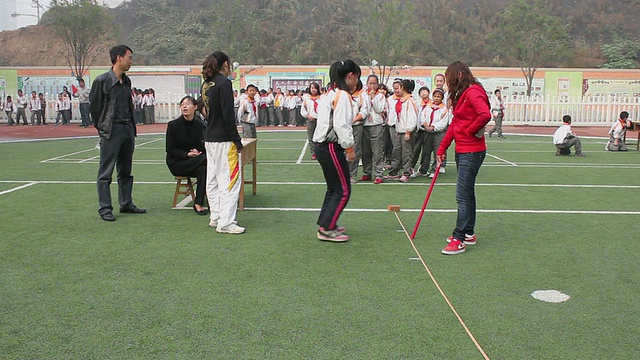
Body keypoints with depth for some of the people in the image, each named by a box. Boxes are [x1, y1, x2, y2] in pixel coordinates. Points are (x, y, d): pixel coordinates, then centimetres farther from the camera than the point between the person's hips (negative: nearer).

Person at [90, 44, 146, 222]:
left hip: (128, 129, 7)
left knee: (126, 171, 14)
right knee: (106, 172, -1)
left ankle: (126, 204, 24)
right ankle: (105, 209, 5)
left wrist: (132, 126, 11)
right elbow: (94, 106, -4)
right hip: (111, 131, -7)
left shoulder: (127, 81, 11)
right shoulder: (102, 80, -9)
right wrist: (102, 128, 0)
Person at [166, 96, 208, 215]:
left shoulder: (199, 125, 3)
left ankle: (198, 204, -28)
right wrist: (187, 154, -20)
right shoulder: (173, 125, -8)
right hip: (176, 163, -4)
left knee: (203, 169, -31)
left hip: (195, 162, 4)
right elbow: (170, 149, -8)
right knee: (204, 159, -29)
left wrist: (197, 151, -12)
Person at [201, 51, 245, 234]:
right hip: (224, 140, -9)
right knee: (229, 180, -4)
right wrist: (237, 140, -13)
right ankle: (226, 223, -2)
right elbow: (228, 114, -17)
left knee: (213, 180, 15)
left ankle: (215, 217, 24)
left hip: (209, 139, 9)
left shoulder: (206, 83, 12)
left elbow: (206, 110, 13)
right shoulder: (224, 82, -12)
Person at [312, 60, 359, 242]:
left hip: (323, 145, 10)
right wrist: (349, 147, -12)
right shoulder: (342, 95, -14)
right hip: (331, 147, -10)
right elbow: (341, 125, -20)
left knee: (333, 188, 20)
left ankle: (326, 223, 29)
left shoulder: (330, 93, 17)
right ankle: (326, 229, 0)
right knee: (343, 190, -3)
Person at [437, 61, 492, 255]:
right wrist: (442, 149, 15)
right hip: (461, 150, 10)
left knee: (463, 195, -7)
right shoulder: (461, 94, 15)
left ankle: (459, 239, -1)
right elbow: (454, 124, 18)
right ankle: (468, 233, 26)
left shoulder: (473, 92, -16)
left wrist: (470, 130, -16)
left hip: (472, 152, -10)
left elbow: (485, 115, -33)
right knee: (467, 193, 16)